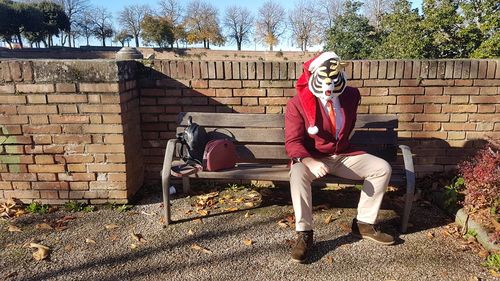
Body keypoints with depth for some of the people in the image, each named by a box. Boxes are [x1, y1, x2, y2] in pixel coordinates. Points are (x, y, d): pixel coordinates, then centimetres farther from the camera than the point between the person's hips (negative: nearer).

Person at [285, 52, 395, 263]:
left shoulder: (352, 95, -2)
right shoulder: (297, 103, -16)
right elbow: (292, 142, -20)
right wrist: (309, 162, -36)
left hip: (344, 156, 4)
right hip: (312, 158, -4)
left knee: (382, 168, -13)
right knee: (298, 174, -37)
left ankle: (363, 224, 0)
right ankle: (304, 234, -23)